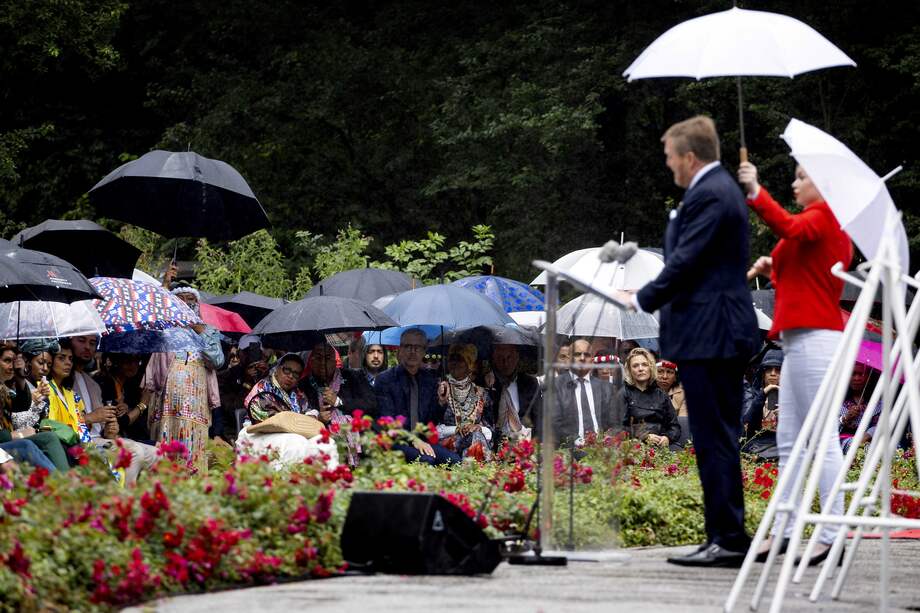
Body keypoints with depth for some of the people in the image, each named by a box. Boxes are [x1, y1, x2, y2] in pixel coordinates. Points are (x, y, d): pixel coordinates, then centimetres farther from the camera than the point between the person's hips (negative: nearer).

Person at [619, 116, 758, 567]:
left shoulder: (709, 195, -14)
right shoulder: (720, 188, 19)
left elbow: (686, 261, -18)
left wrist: (643, 299, -7)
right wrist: (650, 296, 15)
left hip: (708, 336, -11)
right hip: (723, 332, 11)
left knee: (714, 440, -9)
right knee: (719, 439, 12)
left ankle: (726, 539, -8)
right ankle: (728, 537, 16)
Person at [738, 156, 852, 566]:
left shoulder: (822, 216, -7)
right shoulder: (830, 225, 23)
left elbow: (789, 227, -30)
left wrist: (756, 193, -31)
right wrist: (773, 268, 15)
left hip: (814, 339, -11)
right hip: (801, 340, 11)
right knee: (788, 440, 11)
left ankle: (832, 536, -13)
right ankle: (783, 531, 13)